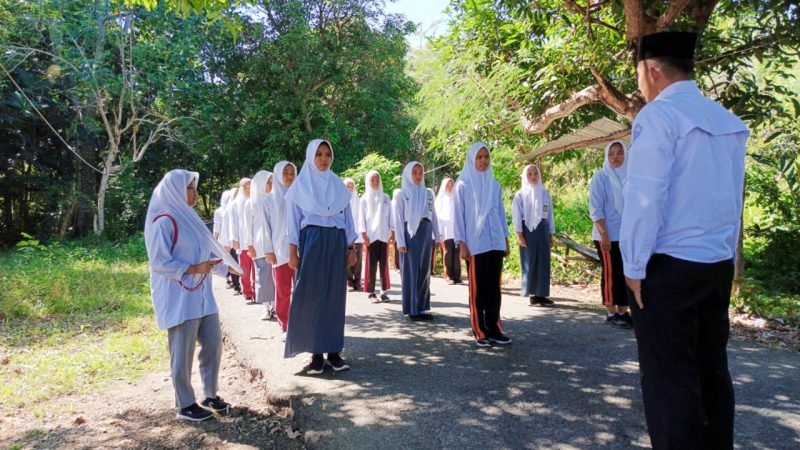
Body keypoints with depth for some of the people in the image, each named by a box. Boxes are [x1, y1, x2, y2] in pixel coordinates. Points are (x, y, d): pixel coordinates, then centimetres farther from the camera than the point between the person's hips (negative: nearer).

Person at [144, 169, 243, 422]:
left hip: (201, 295, 9)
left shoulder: (188, 217, 14)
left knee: (213, 344, 11)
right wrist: (193, 269, -21)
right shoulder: (164, 221, -12)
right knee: (183, 353, 2)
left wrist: (226, 266, 16)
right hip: (178, 298, -8)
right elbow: (159, 262, -17)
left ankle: (211, 395, 25)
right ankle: (185, 405, 15)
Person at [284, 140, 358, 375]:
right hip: (311, 242, -3)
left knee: (335, 296, 3)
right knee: (311, 296, -2)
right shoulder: (300, 184, 4)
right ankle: (316, 353, 5)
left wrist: (351, 247, 7)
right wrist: (293, 251, -5)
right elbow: (293, 219, 2)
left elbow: (347, 217, 13)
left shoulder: (339, 185, 11)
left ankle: (333, 350, 10)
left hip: (336, 243, 3)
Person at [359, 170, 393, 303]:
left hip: (384, 235, 2)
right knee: (372, 265, -3)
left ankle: (384, 291, 5)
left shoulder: (386, 197, 12)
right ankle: (372, 292, 0)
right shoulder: (365, 198, 7)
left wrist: (392, 232, 2)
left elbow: (390, 215, 11)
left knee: (384, 264, 0)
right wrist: (364, 234, -6)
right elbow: (361, 217, 3)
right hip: (371, 236, -1)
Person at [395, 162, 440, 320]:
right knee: (411, 271, -2)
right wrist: (400, 241, -11)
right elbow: (398, 219, -3)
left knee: (425, 271, 6)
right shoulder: (402, 194, 1)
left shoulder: (428, 193, 13)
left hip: (426, 233, 4)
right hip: (410, 233, -4)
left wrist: (437, 237, 9)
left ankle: (423, 307, 13)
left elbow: (433, 216, 14)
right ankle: (412, 309, 3)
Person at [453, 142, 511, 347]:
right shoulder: (463, 184, -2)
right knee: (477, 289, 1)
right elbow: (458, 215, -4)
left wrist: (506, 240, 13)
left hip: (495, 243, 4)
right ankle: (480, 332, 9)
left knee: (493, 288, 6)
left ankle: (493, 330, 13)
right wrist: (462, 244, -10)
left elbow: (500, 212, 16)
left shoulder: (494, 184, 12)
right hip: (475, 245, -4)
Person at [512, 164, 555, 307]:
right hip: (527, 230, -4)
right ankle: (532, 294, 1)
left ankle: (541, 294, 9)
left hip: (542, 230, 4)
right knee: (530, 263, -3)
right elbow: (517, 216, -4)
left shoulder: (545, 193, 12)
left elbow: (549, 215, 14)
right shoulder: (520, 194, 1)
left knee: (543, 263, 3)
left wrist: (550, 235, 11)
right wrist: (519, 234, -12)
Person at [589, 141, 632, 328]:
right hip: (608, 235, -5)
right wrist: (604, 235, -16)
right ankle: (611, 313, 7)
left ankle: (623, 312, 14)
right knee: (611, 273, -1)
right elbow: (596, 210, -9)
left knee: (626, 273, 6)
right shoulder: (600, 177, -4)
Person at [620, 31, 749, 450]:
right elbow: (734, 199, 14)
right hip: (719, 266, 7)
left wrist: (634, 266, -9)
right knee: (711, 370, 14)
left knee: (669, 377, 0)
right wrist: (726, 255, 18)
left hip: (668, 266, -7)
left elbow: (644, 198, -15)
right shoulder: (730, 122, 12)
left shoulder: (659, 115, -10)